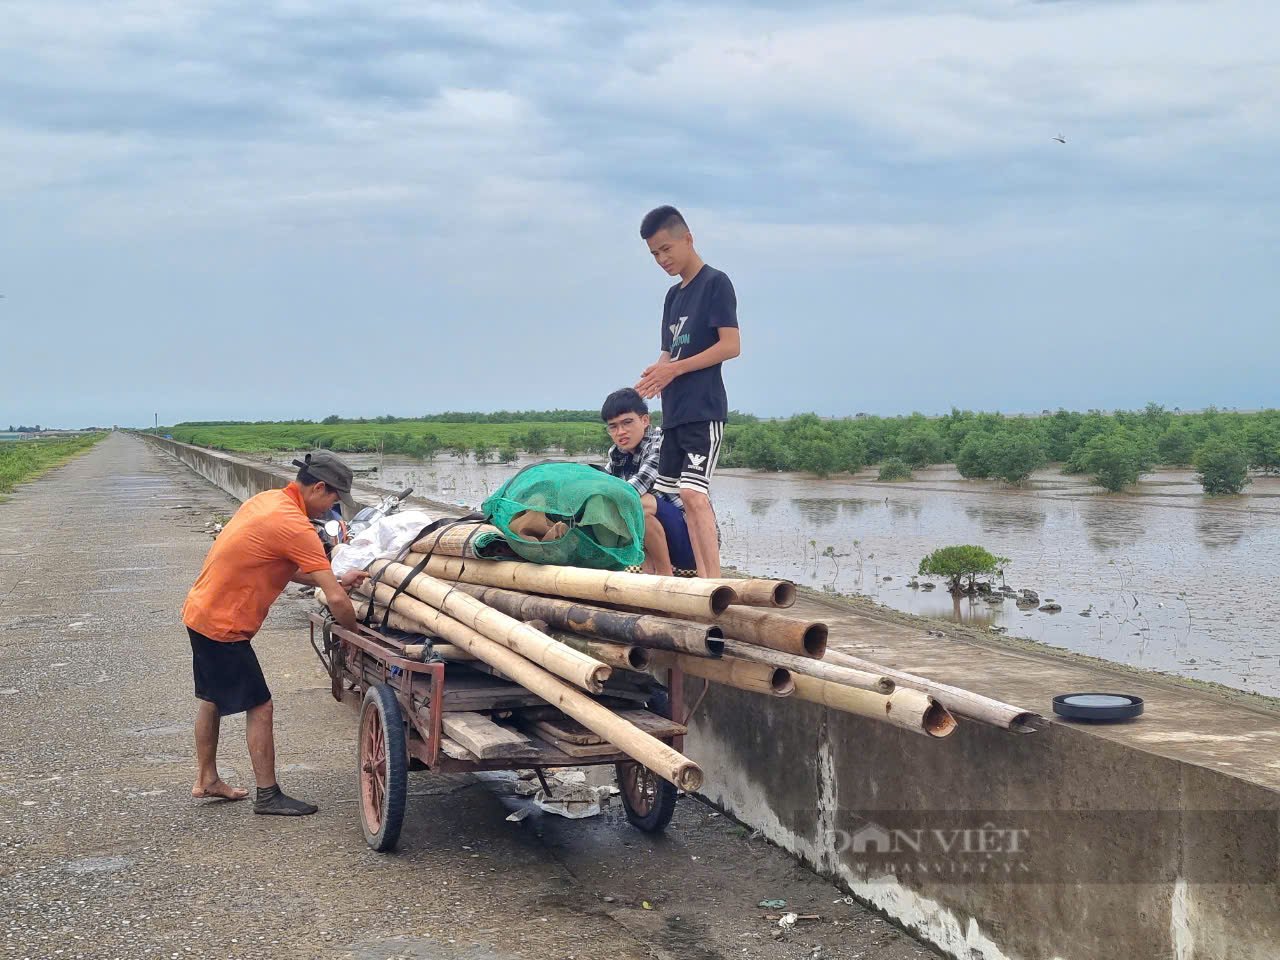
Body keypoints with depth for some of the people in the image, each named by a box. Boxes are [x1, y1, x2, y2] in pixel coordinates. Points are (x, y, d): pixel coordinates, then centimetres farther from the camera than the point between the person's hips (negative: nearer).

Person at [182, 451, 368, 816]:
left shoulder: (267, 500, 6)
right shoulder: (295, 526, -23)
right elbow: (335, 600, -23)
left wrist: (335, 580, 10)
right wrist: (356, 635, -7)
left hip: (200, 611, 10)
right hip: (224, 626, -10)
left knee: (212, 699, 21)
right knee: (259, 706, -1)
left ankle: (206, 779, 34)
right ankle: (268, 796, 7)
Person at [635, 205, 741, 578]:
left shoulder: (715, 283, -5)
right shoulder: (673, 295, 19)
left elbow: (731, 345, -13)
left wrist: (675, 368, -15)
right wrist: (656, 372, -3)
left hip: (704, 410, -8)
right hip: (674, 413, 9)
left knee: (693, 493, -18)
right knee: (686, 498, 5)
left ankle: (716, 582, -21)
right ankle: (703, 579, 7)